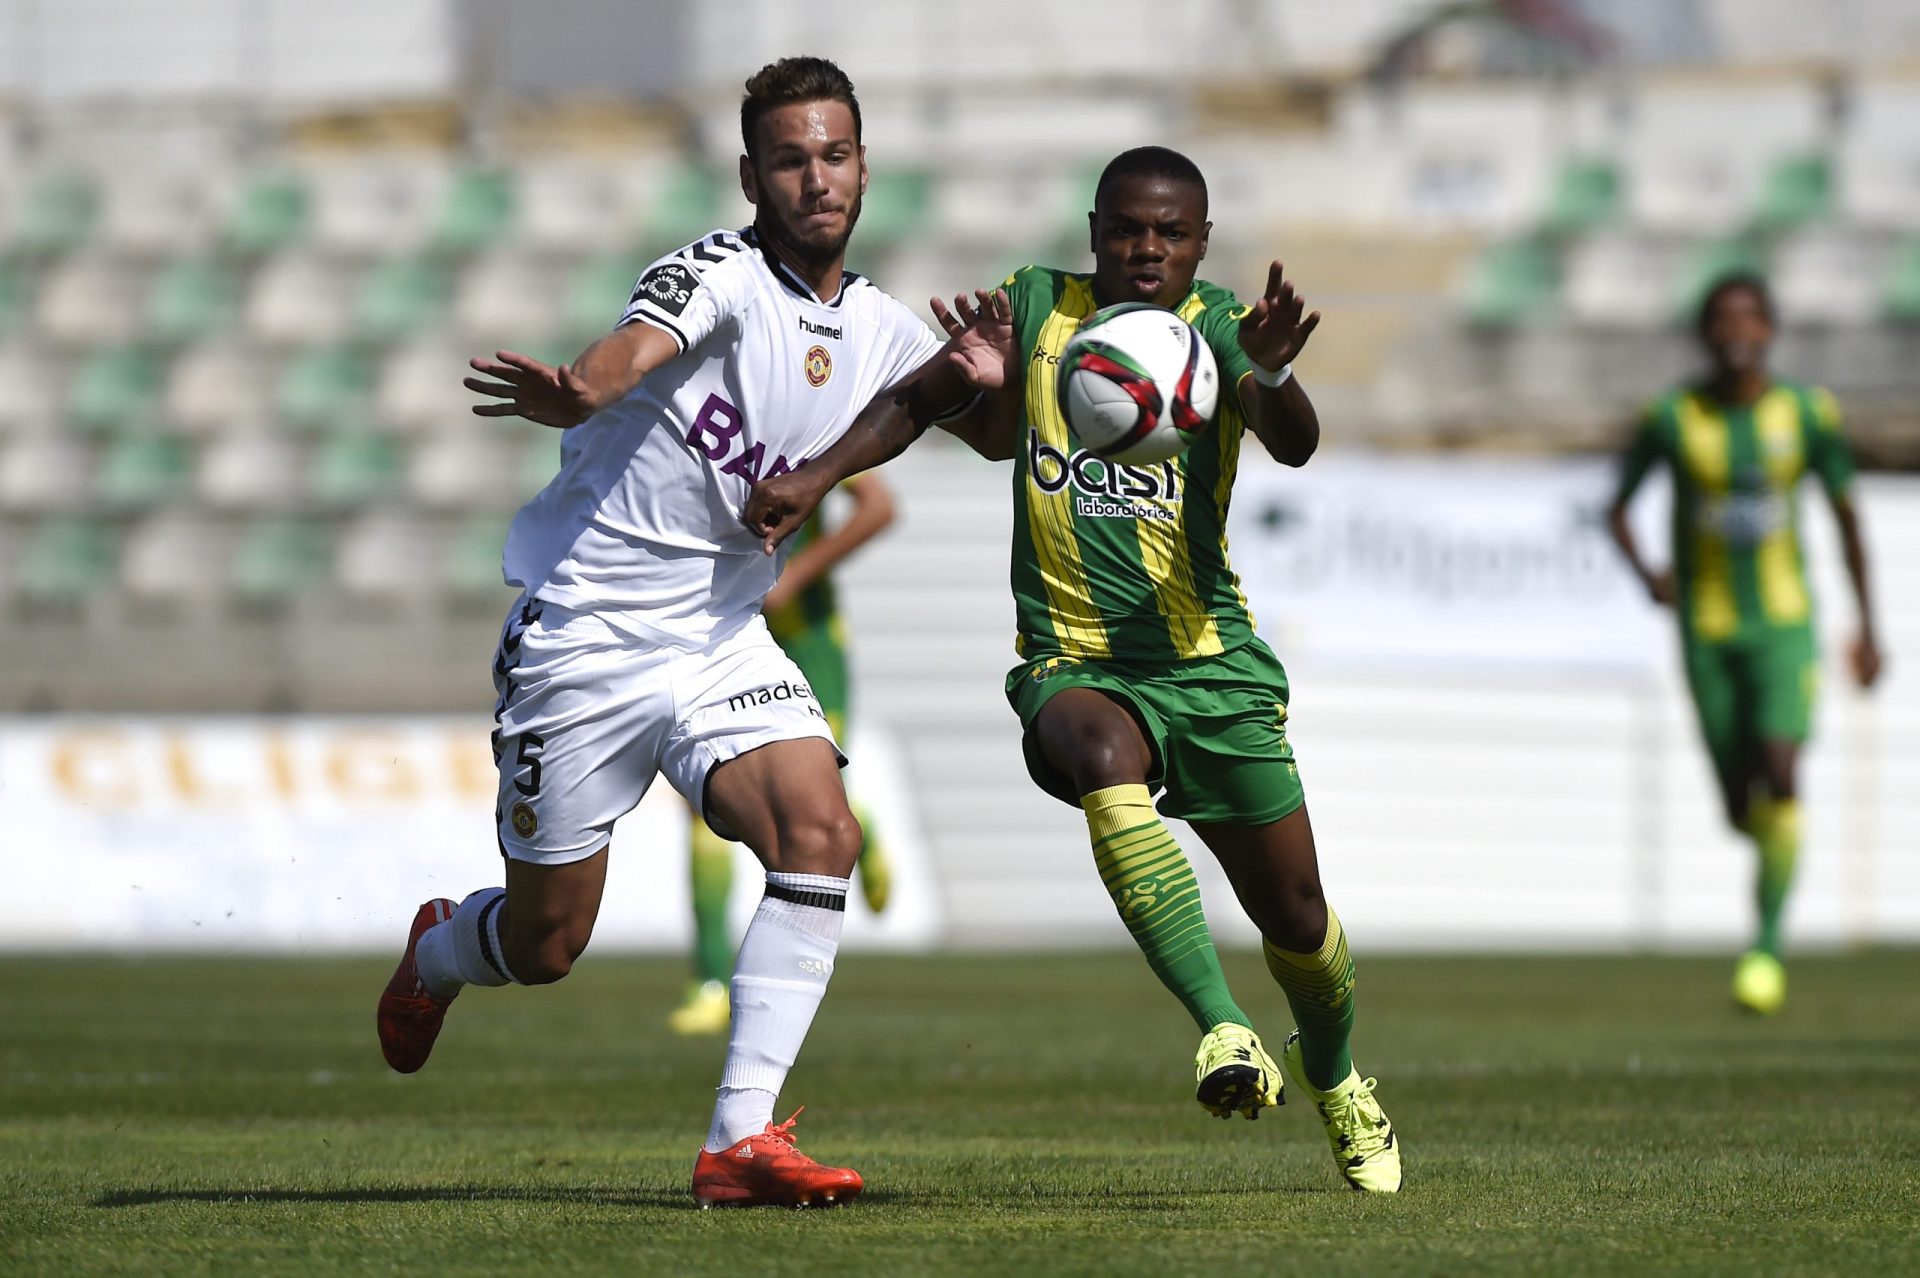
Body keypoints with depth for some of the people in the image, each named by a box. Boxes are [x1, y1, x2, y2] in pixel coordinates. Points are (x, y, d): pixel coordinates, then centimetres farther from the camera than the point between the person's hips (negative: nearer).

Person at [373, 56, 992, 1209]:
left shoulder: (884, 333, 5)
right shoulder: (722, 276, -16)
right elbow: (634, 351, -38)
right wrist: (577, 395, -63)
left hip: (723, 639, 5)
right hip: (585, 634, -5)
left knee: (821, 831, -21)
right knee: (547, 945, 4)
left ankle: (742, 1141, -20)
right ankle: (434, 956, 43)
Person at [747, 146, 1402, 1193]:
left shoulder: (1216, 327, -3)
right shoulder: (1037, 307, 3)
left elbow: (1294, 444, -21)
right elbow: (922, 402, 9)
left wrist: (1271, 375, -44)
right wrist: (815, 477, -7)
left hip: (1213, 664, 1)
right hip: (1075, 664, 0)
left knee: (1296, 919, 8)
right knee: (1106, 761, -38)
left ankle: (1333, 1077, 42)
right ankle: (1223, 1032, -43)